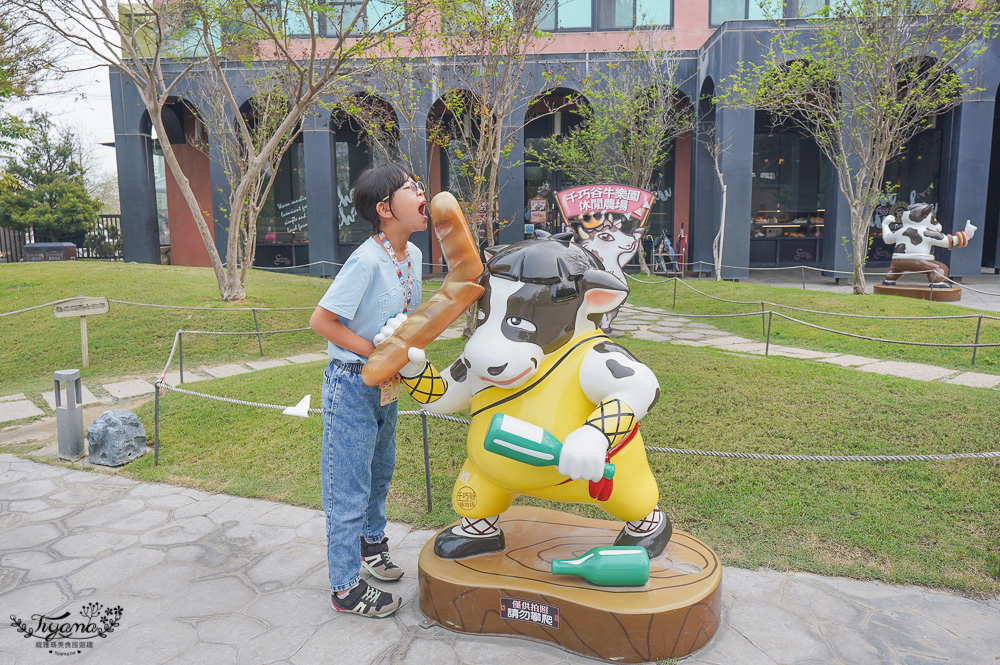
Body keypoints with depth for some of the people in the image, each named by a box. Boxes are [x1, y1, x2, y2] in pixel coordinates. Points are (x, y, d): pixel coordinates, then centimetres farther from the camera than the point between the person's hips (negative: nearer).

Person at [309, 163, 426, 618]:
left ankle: (371, 539, 50)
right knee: (349, 489, 3)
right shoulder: (367, 261, -25)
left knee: (380, 471, 25)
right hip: (352, 387, -8)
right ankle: (346, 589, 19)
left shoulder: (412, 254, 1)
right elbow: (321, 320, -23)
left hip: (387, 387, 8)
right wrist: (376, 353, -22)